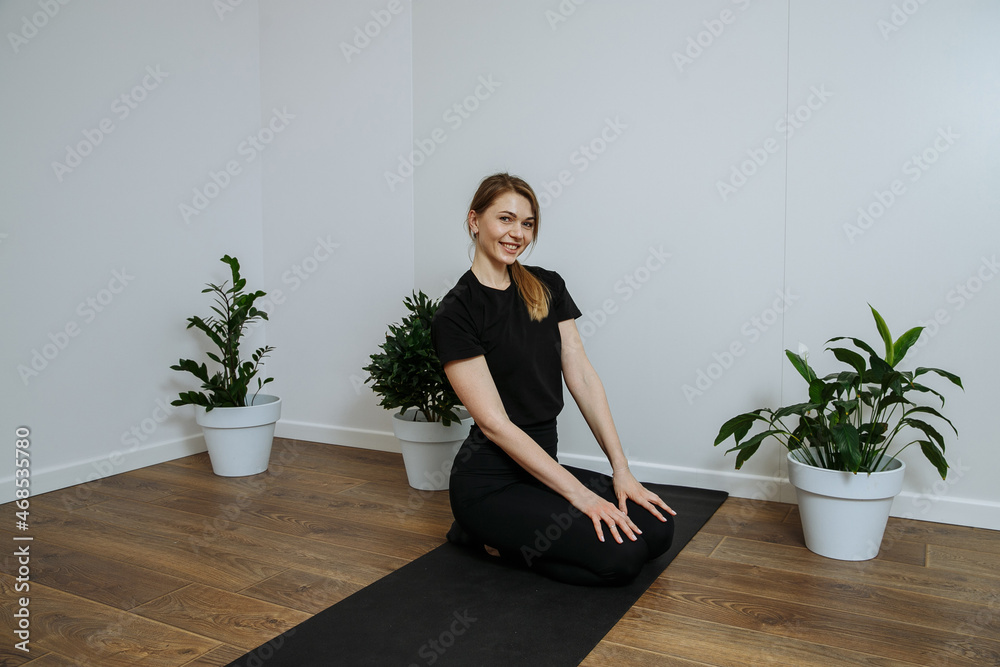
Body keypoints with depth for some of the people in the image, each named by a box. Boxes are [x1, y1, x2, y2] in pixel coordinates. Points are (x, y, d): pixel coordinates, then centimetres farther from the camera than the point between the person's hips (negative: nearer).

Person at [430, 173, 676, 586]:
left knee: (657, 529, -8)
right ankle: (490, 536, 2)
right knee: (620, 555, -20)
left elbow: (582, 378, 2)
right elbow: (494, 422, -19)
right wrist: (579, 494, -20)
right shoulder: (455, 315, -15)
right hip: (490, 482, -7)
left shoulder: (548, 288, 5)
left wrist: (621, 470, -4)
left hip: (542, 467, 7)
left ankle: (514, 534, 9)